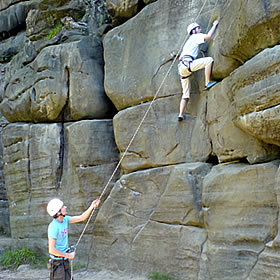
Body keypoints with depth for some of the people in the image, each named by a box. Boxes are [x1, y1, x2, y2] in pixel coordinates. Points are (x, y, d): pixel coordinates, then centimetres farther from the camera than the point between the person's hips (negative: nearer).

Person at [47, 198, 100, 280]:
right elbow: (51, 250, -25)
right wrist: (68, 255, -16)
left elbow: (81, 218, 5)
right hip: (57, 262, -8)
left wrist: (91, 207, -9)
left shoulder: (65, 219, 0)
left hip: (65, 260, 9)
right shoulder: (53, 227, -24)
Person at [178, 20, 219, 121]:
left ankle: (180, 115, 6)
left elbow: (180, 57, 33)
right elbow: (208, 35, -3)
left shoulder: (188, 42, 33)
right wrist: (215, 25, 12)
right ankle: (207, 83, -18)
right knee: (209, 60, -16)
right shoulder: (195, 36, 10)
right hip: (187, 63, -9)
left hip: (182, 67, 9)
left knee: (185, 94, 10)